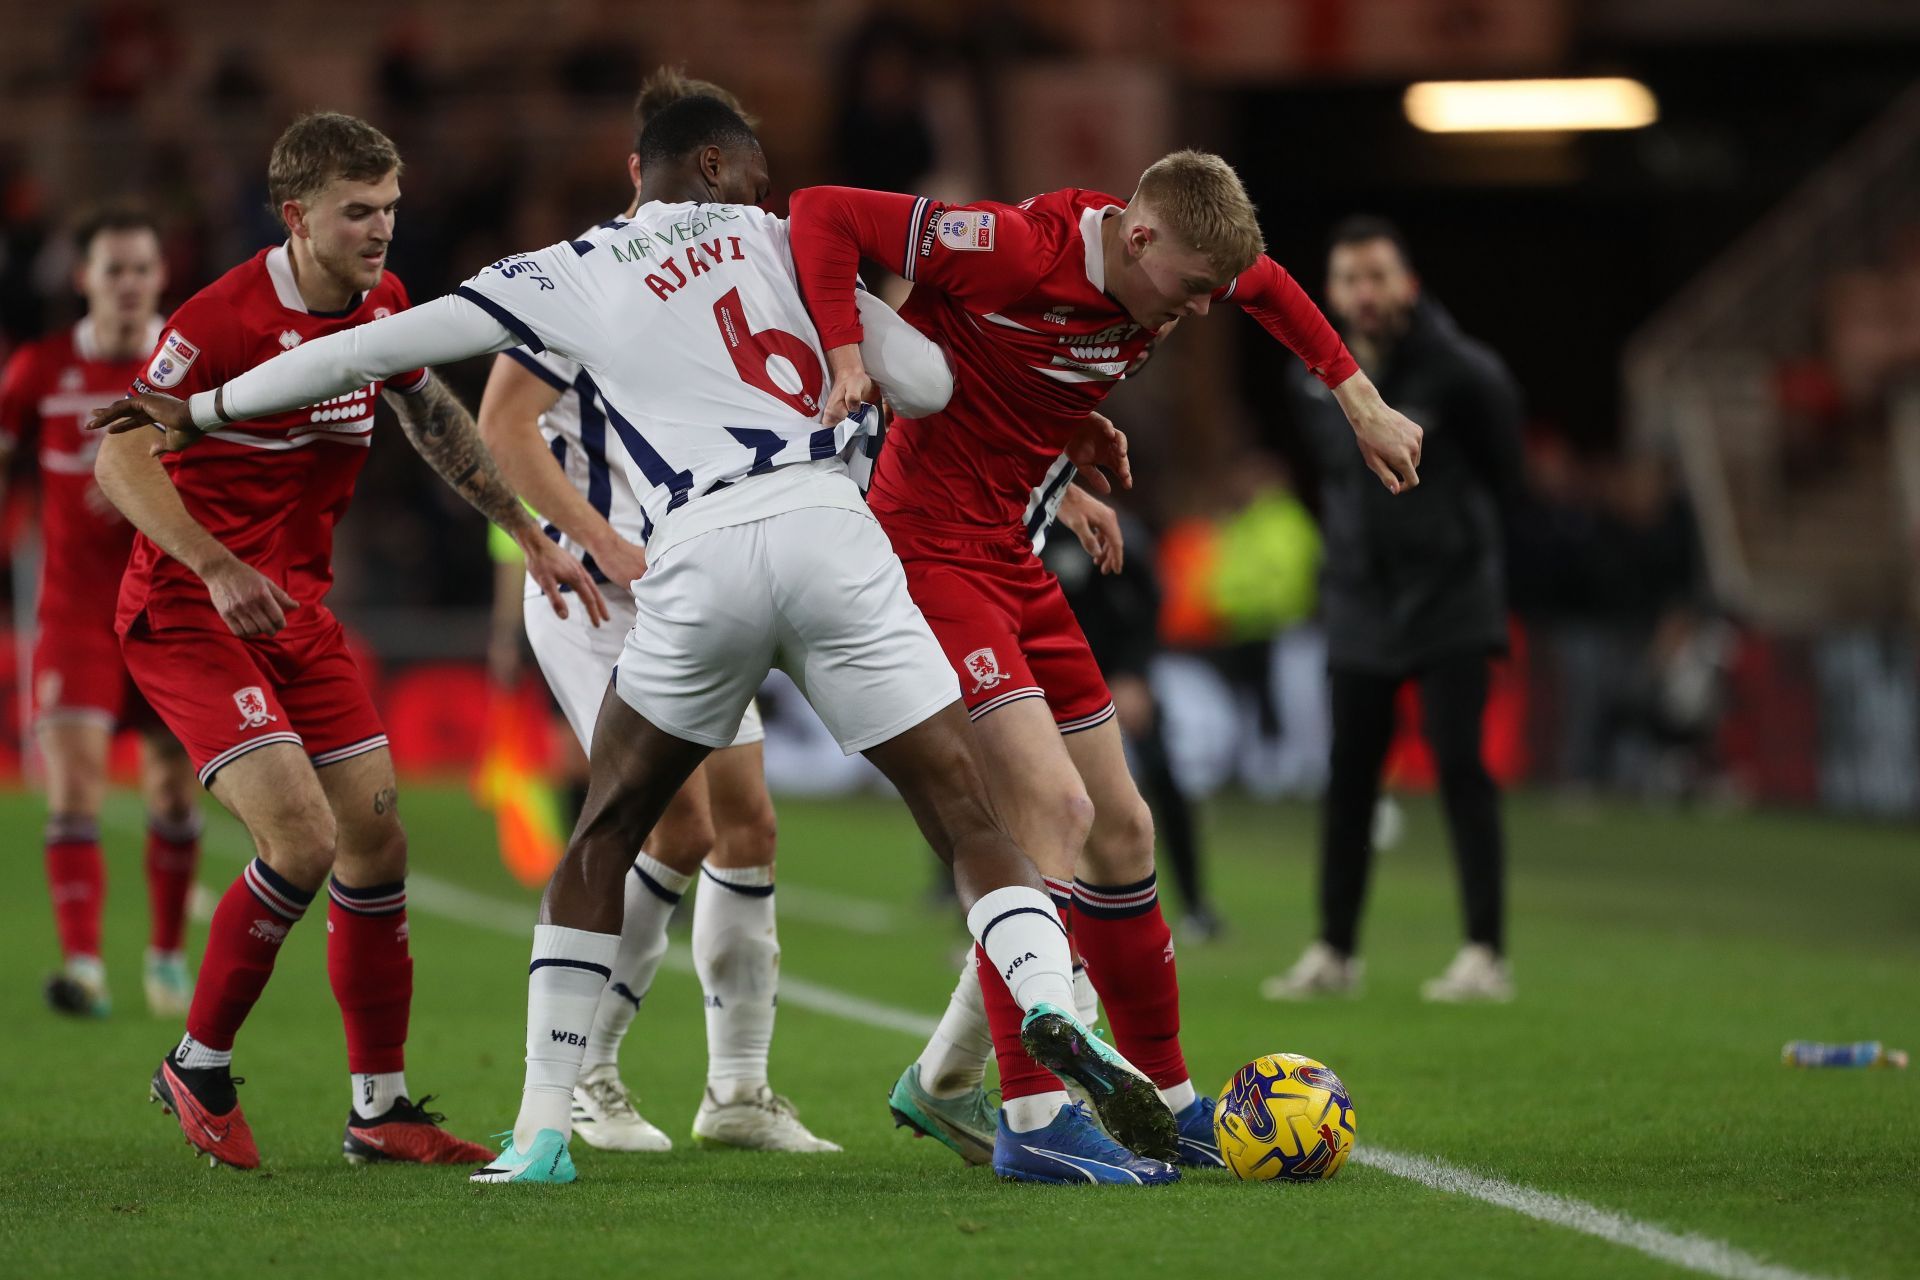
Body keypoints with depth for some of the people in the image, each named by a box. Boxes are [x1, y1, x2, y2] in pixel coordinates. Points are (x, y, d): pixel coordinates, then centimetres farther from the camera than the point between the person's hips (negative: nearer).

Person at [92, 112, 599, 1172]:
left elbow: (434, 419, 20)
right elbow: (121, 459, -21)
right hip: (185, 610, -7)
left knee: (376, 840, 3)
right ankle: (199, 1068, 0)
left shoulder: (382, 307, 3)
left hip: (296, 606, 8)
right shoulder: (224, 318, -19)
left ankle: (380, 1106, 13)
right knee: (302, 836, -19)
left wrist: (530, 537, 18)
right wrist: (218, 569, -33)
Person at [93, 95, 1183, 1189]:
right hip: (828, 530, -1)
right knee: (970, 819, 2)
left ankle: (542, 1130, 12)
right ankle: (1057, 1013, -24)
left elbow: (377, 349, 21)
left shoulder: (570, 277, 18)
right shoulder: (775, 238, 19)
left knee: (605, 840, 18)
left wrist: (205, 410, 32)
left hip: (700, 559, 1)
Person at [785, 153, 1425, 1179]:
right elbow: (823, 215, -20)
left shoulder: (1165, 274, 3)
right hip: (931, 551, -9)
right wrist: (847, 352, -31)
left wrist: (1362, 403, 23)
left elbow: (1268, 286, 26)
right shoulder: (1012, 250, -21)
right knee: (1053, 808, -20)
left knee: (1120, 833, 11)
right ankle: (1031, 1123, -19)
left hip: (1016, 568, 9)